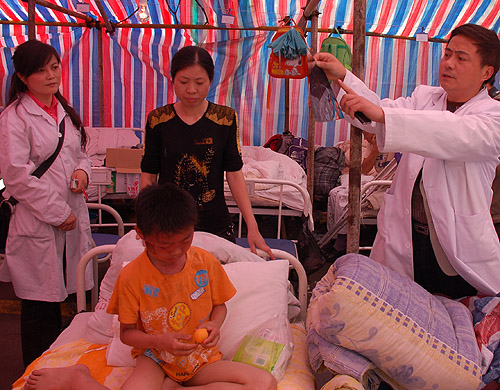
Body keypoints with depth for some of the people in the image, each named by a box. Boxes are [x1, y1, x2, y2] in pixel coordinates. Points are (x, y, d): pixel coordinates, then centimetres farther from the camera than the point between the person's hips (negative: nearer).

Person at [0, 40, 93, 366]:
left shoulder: (65, 111, 14)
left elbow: (80, 152, 23)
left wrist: (82, 169, -1)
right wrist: (57, 212, -14)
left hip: (72, 217, 7)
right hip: (36, 223, -6)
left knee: (58, 297, 16)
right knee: (39, 309, 2)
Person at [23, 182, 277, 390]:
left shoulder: (206, 263, -7)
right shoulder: (131, 277, -12)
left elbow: (220, 305, 8)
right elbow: (126, 333, -3)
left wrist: (215, 324, -15)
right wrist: (159, 341, -23)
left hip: (202, 359, 3)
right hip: (155, 358, -2)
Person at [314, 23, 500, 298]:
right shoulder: (424, 97, 10)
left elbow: (455, 134, -30)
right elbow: (379, 112, -6)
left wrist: (380, 114, -42)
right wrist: (341, 76, -24)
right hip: (402, 240, 4)